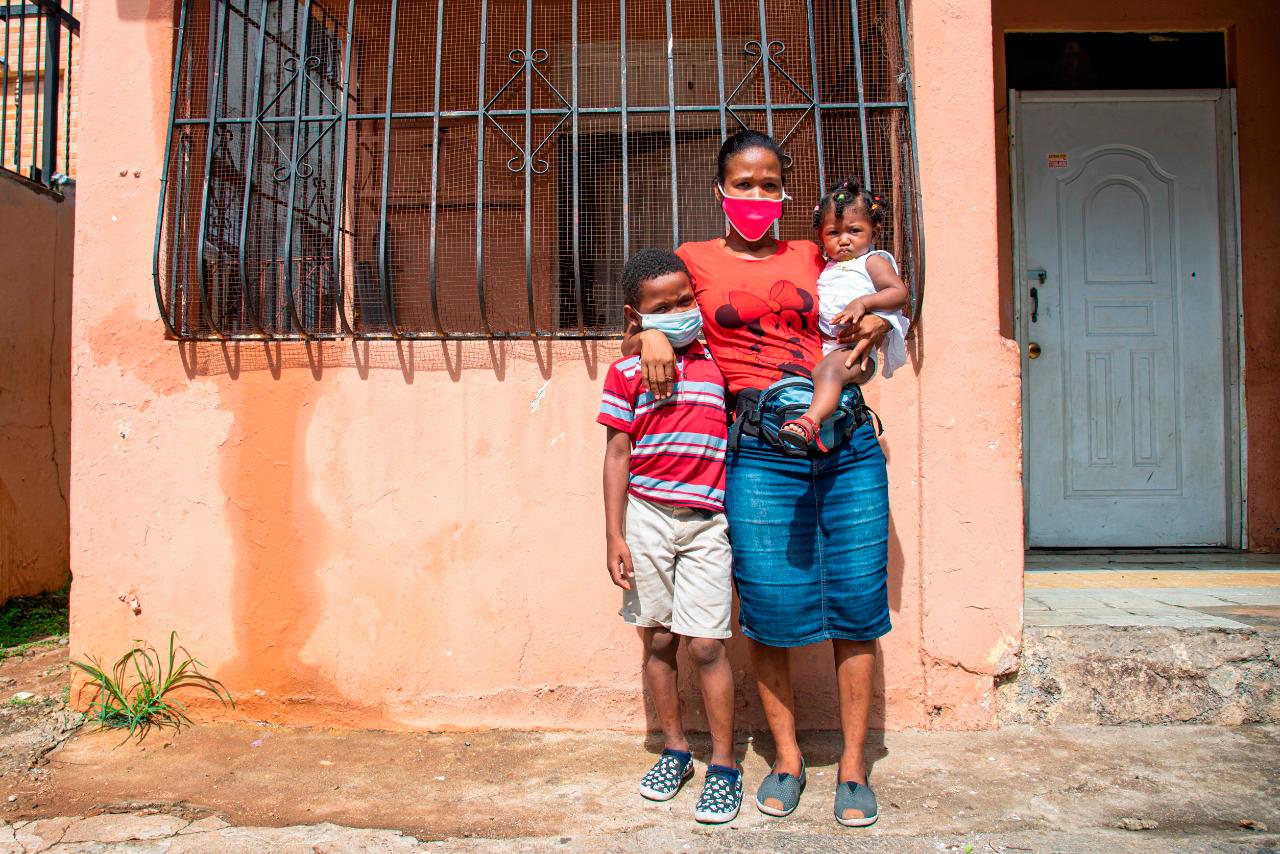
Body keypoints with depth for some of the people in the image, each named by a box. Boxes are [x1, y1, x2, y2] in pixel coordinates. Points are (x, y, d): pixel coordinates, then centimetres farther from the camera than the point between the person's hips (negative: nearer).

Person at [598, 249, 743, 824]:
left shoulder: (718, 363, 7)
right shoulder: (626, 374, 3)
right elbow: (617, 456, 2)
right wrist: (614, 535, -3)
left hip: (706, 522, 0)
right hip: (646, 517, 0)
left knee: (706, 644, -2)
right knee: (658, 640, 9)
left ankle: (723, 767, 13)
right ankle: (674, 750, 27)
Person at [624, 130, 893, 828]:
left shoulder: (809, 257, 17)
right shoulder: (694, 261, 12)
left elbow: (880, 301, 28)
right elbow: (633, 335, 18)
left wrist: (876, 326, 6)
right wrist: (651, 336, -4)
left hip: (848, 441, 2)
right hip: (761, 450, -2)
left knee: (855, 601, 4)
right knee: (769, 606, 0)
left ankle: (852, 764, 21)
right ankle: (786, 758, 23)